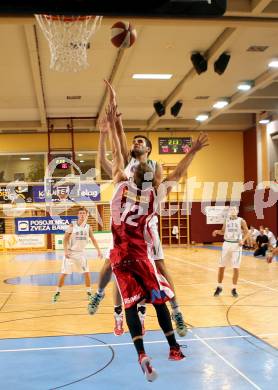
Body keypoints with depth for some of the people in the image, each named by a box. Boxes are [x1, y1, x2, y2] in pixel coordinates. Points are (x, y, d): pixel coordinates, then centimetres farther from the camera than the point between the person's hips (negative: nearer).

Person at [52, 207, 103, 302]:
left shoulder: (88, 227, 0)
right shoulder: (72, 226, -10)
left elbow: (93, 239, 9)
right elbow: (65, 239, -9)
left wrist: (98, 250, 3)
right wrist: (66, 251, -20)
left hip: (81, 252, 3)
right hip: (70, 252, -3)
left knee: (87, 273, 0)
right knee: (64, 273, -2)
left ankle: (89, 292, 13)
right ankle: (57, 293, 11)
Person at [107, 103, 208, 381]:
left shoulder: (123, 187, -3)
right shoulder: (155, 194, -3)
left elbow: (117, 155, 5)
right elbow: (177, 174, 7)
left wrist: (112, 124, 12)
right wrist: (193, 151, 15)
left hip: (120, 255, 0)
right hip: (141, 255, 0)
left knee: (130, 303, 0)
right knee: (159, 299, 10)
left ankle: (142, 354, -13)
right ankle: (174, 348, 18)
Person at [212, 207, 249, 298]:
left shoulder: (241, 221, -3)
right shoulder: (226, 221, 8)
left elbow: (247, 233, -1)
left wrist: (243, 240, -19)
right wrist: (217, 231, -2)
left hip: (236, 245, -3)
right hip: (226, 244, 3)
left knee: (236, 267, -1)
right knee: (221, 266, 3)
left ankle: (234, 289, 10)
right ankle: (219, 287, 17)